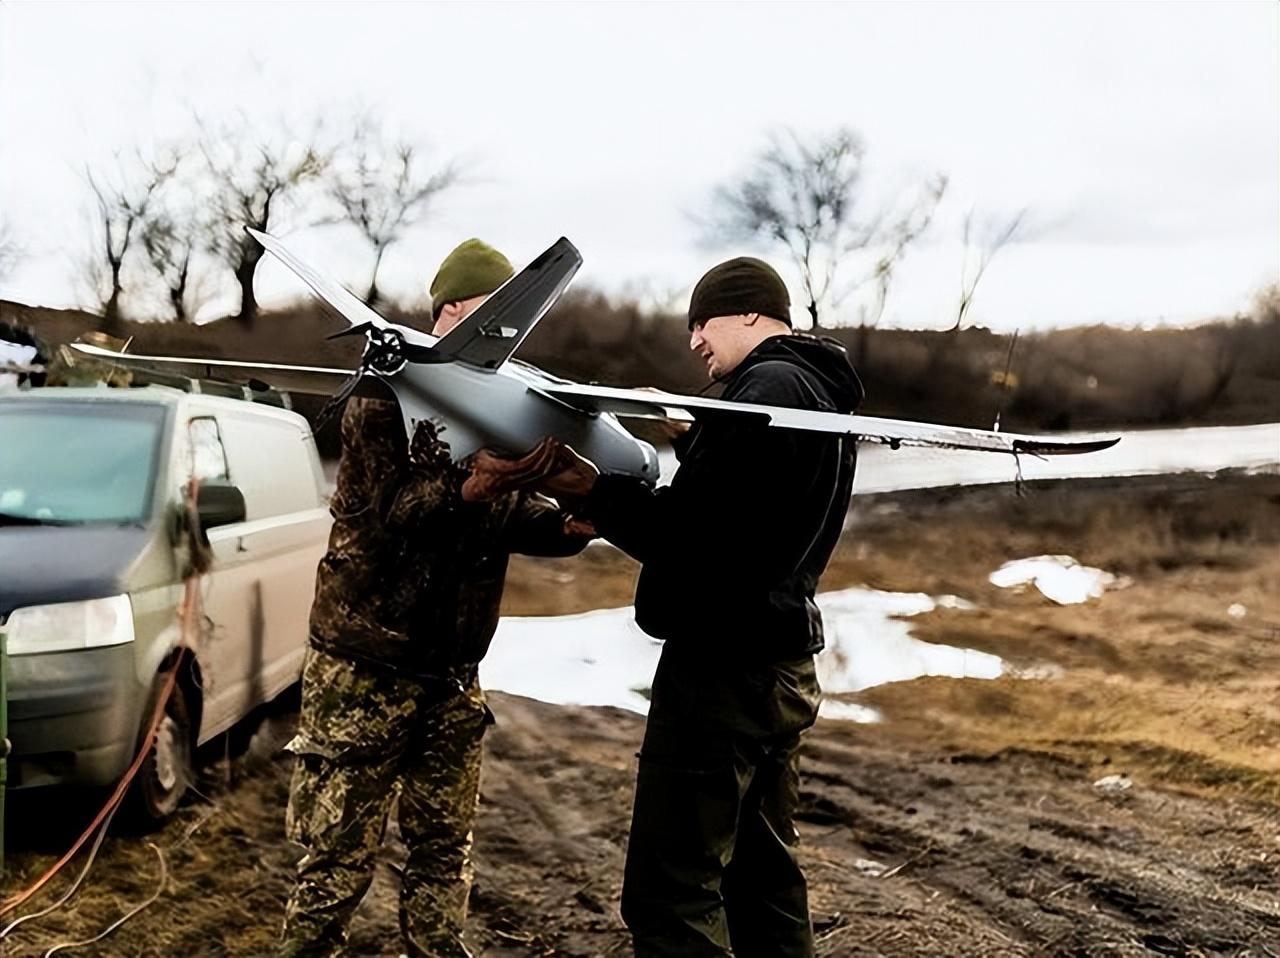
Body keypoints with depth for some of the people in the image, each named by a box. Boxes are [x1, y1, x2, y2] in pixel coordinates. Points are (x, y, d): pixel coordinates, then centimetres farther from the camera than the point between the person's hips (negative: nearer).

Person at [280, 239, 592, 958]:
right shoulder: (388, 400, -10)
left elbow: (512, 516, 9)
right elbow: (393, 516, -21)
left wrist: (567, 523, -12)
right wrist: (476, 472, -35)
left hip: (453, 670, 6)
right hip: (368, 667, -6)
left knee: (445, 848, 13)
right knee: (342, 855, 1)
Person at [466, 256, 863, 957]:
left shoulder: (769, 389, -14)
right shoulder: (821, 394, 18)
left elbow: (686, 531, -23)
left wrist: (590, 491, -21)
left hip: (722, 665, -11)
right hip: (782, 665, 11)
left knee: (671, 896, -8)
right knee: (762, 875, 19)